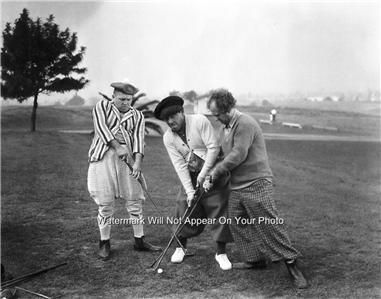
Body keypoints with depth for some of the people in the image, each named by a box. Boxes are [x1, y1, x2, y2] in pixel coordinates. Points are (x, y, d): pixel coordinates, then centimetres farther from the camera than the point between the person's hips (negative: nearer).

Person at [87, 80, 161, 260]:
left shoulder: (137, 116, 13)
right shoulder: (102, 106, 9)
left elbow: (138, 138, -1)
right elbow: (101, 127, -7)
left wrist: (138, 161, -17)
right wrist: (117, 146, -20)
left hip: (127, 158, 3)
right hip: (103, 157, -2)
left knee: (134, 201, 3)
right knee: (105, 203, -1)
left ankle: (139, 241, 14)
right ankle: (104, 243, 11)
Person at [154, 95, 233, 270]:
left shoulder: (200, 121, -16)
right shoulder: (168, 138, -5)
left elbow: (213, 148, -19)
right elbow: (180, 166, -10)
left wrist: (203, 174, -21)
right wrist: (189, 191, -17)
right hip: (190, 177, 3)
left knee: (219, 209, -5)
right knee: (186, 209, 1)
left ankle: (221, 252, 6)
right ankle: (181, 247, 22)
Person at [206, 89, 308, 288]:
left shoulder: (245, 124, -16)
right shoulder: (225, 128, 14)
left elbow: (238, 155, -21)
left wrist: (217, 170, -9)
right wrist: (209, 177, 11)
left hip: (256, 184, -9)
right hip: (236, 187, 9)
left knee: (269, 225, -8)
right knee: (236, 223, 10)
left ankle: (291, 264, 3)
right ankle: (255, 259, 24)